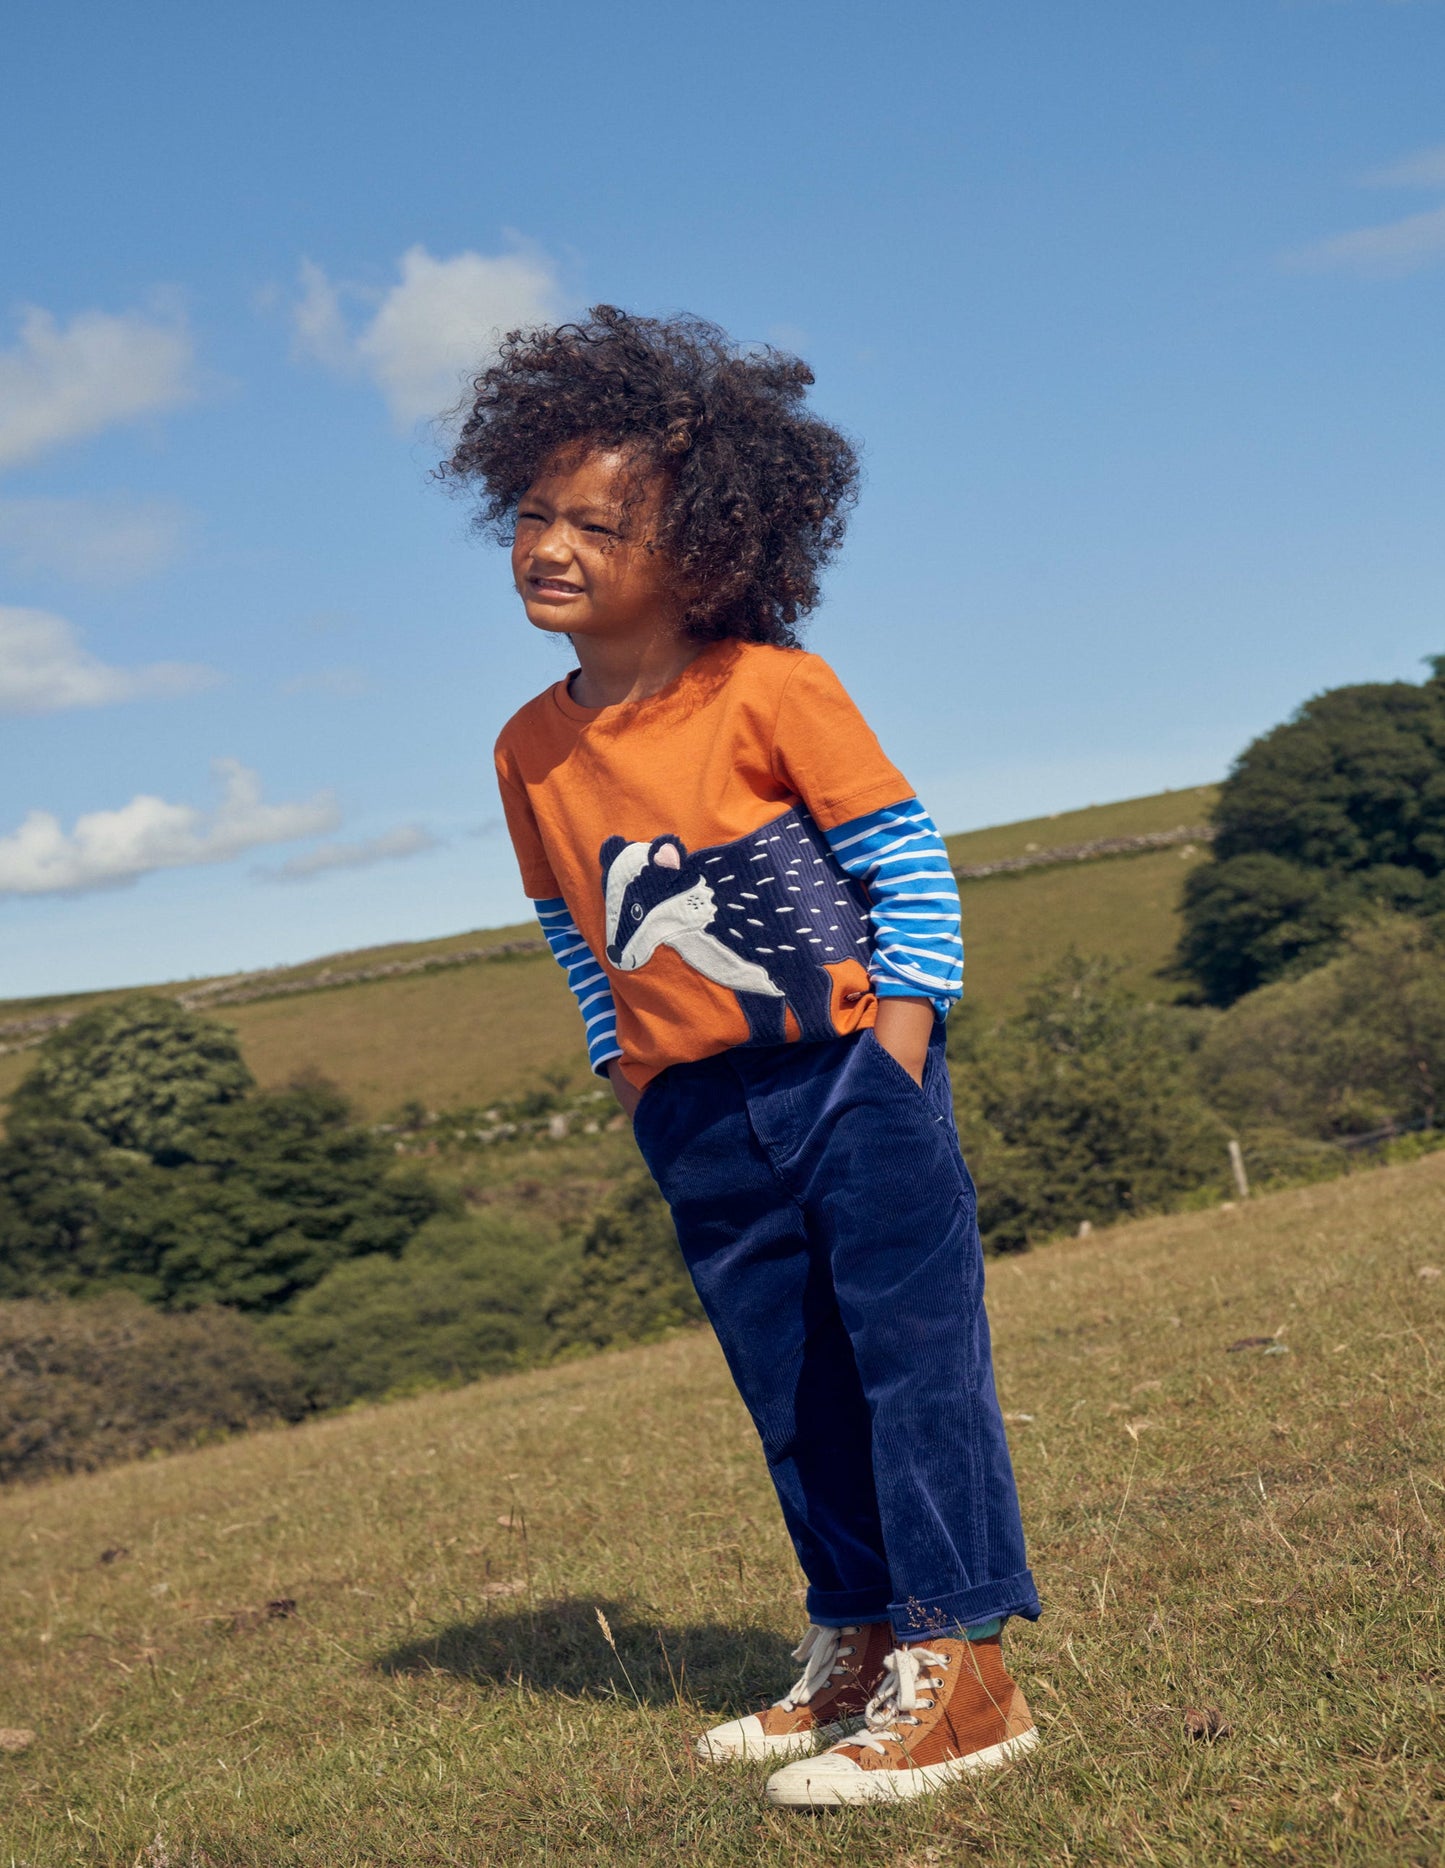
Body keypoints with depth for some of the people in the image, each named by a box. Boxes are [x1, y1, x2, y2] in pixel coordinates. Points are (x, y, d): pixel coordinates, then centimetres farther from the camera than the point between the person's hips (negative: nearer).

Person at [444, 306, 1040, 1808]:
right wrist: (628, 1069, 11)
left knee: (913, 1348, -6)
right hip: (696, 1118, 5)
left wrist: (899, 1047, -12)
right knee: (790, 1391, 13)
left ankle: (961, 1668, -1)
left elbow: (907, 860, -6)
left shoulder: (771, 690, -11)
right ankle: (855, 1647, 27)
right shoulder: (532, 750, 4)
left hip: (848, 1070, -5)